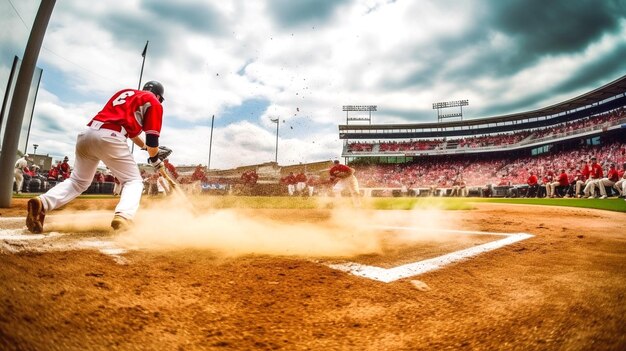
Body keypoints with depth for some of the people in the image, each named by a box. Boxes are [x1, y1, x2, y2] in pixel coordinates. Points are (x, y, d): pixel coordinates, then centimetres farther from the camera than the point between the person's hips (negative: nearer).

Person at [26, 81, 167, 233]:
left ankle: (43, 202, -3)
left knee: (78, 181, 21)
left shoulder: (124, 92, 32)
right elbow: (152, 138, 3)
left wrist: (145, 146, 45)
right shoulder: (153, 102, 11)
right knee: (133, 180, 6)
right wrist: (155, 159, 20)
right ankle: (123, 217, -20)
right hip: (109, 137, -6)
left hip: (85, 134, 7)